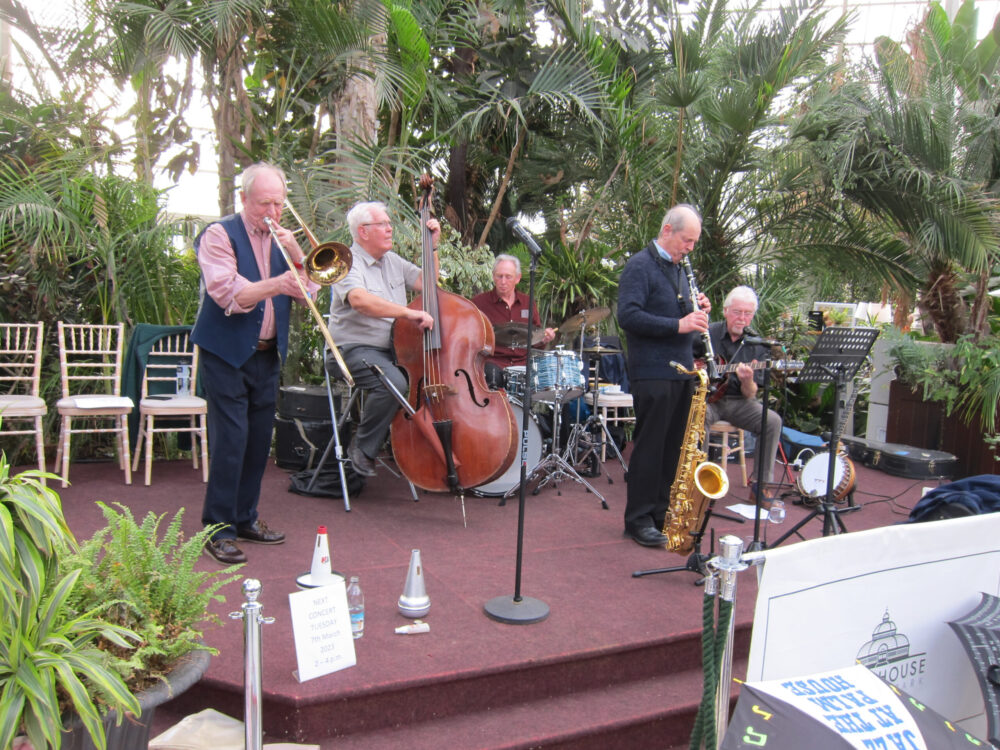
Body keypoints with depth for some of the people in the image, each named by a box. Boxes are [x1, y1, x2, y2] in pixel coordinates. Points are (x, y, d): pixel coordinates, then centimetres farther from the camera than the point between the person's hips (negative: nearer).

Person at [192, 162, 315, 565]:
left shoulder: (281, 238, 12)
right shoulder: (220, 234, -6)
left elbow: (309, 291, 6)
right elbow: (228, 294, -20)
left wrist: (296, 255, -10)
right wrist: (276, 284, -33)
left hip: (267, 354, 6)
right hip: (227, 354, -6)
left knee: (259, 440, 10)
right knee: (230, 440, -8)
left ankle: (245, 518, 23)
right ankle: (218, 529, 2)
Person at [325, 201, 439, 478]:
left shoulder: (392, 261, 15)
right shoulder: (349, 263, -11)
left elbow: (425, 283, 17)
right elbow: (359, 300, -31)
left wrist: (432, 246, 7)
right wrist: (409, 312, -40)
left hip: (394, 350, 7)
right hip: (355, 348, -7)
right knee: (393, 383, -34)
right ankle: (362, 447, -12)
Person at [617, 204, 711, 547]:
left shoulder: (678, 270, 19)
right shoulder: (640, 266, -8)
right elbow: (628, 316, -20)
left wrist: (698, 312, 4)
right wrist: (678, 325, -23)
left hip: (681, 371, 8)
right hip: (653, 373, -8)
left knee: (671, 447, 12)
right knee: (649, 446, -3)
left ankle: (661, 512, 23)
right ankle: (639, 519, 7)